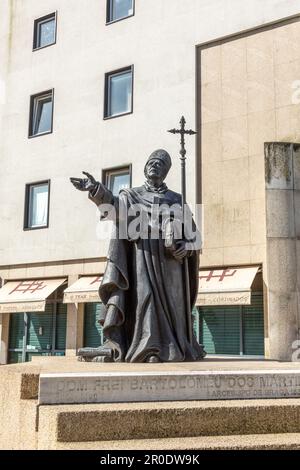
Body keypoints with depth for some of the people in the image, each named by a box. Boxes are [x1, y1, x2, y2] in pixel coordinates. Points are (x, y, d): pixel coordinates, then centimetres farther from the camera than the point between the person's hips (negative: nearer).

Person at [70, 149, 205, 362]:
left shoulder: (177, 200, 18)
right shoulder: (131, 195, 13)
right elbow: (114, 204, -9)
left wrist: (186, 245, -8)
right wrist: (96, 189, -29)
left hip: (169, 259, 2)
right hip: (142, 257, -1)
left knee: (167, 303, -2)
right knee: (143, 296, -12)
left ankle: (168, 348, 2)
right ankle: (148, 348, -14)